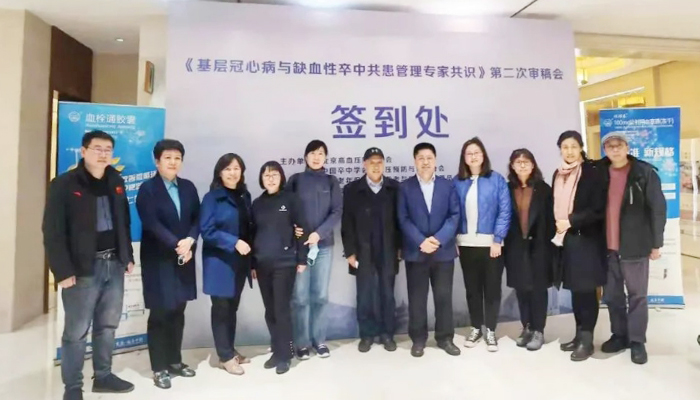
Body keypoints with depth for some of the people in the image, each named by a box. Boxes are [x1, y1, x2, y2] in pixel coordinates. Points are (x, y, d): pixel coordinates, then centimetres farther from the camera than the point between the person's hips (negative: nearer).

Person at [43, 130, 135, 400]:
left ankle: (103, 377, 30)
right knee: (77, 331, 5)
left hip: (114, 264, 6)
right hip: (83, 268, -5)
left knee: (107, 326, 15)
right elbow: (52, 231, -11)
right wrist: (63, 270, -15)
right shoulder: (64, 184, -8)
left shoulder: (116, 182, 10)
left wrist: (128, 256, 9)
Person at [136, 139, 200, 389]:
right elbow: (152, 224, -15)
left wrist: (189, 241, -14)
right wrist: (176, 245, -21)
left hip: (184, 258, 5)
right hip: (158, 261, -4)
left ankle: (175, 362, 26)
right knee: (159, 314, 3)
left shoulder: (189, 188, 9)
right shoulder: (147, 189, -5)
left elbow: (197, 220, 4)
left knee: (178, 313, 12)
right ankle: (159, 368, 17)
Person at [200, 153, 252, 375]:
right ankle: (225, 356, 16)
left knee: (232, 307, 14)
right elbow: (207, 231, -14)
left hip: (240, 262, 5)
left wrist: (251, 259, 9)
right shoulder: (212, 198, -9)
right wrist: (234, 243, -23)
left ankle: (230, 350, 28)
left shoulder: (245, 196, 7)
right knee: (221, 307, 5)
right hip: (220, 262, -5)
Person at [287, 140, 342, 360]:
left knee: (321, 295, 5)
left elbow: (337, 211, -2)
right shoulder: (295, 180, 6)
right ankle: (302, 342, 13)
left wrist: (319, 233, -14)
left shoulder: (331, 181, 8)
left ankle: (319, 340, 19)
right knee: (300, 296, 0)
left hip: (324, 244, 1)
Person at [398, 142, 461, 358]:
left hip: (443, 250, 1)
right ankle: (418, 339, 19)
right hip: (415, 251, -1)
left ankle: (445, 338, 23)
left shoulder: (448, 185, 8)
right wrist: (421, 242, -15)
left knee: (444, 296, 8)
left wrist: (439, 239, -14)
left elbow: (455, 215, 0)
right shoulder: (405, 187, 4)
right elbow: (403, 219, -4)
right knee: (417, 298, 6)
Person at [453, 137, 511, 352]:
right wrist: (453, 241, -2)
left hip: (490, 243, -2)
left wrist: (498, 239, -11)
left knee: (492, 288, 7)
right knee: (472, 288, 12)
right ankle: (475, 328, 26)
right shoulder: (457, 182, 4)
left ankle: (490, 331, 21)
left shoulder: (497, 179, -2)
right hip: (466, 244, 2)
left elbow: (505, 211, -5)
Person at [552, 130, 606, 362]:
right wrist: (558, 226, 7)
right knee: (575, 289, 12)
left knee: (586, 290, -1)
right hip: (566, 239, 6)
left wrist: (571, 221, -16)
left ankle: (587, 339, 10)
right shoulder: (558, 175, 11)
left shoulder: (593, 173, -8)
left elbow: (598, 209, -13)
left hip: (587, 239, -6)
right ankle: (579, 335, 22)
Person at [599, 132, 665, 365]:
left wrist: (656, 243, -7)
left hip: (635, 245, -3)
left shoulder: (645, 172, -4)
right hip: (607, 246, 4)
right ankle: (619, 335, 27)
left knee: (637, 295, 7)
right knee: (611, 295, 12)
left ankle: (637, 341, 19)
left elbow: (658, 209, -5)